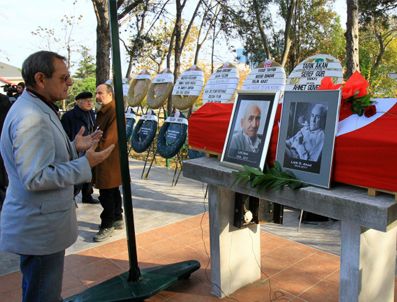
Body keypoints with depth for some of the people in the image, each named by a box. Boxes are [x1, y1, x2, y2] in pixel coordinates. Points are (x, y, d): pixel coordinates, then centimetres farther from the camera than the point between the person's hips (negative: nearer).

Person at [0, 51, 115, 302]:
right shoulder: (31, 118, -25)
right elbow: (36, 178, -29)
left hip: (44, 222, 10)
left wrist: (74, 147, 9)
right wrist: (85, 164, -24)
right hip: (39, 229, -10)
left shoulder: (40, 109, 10)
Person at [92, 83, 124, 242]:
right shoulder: (103, 111, 15)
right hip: (104, 156, 10)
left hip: (109, 159, -10)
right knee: (113, 190, 18)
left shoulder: (115, 111, -17)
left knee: (106, 194, -4)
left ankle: (107, 225, 6)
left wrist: (97, 149, -17)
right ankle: (117, 219, 29)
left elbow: (110, 137, -22)